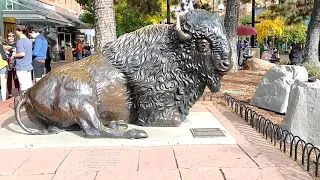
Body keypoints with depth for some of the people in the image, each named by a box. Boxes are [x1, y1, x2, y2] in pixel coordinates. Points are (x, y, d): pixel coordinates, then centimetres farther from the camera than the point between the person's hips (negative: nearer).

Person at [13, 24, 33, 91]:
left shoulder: (20, 41, -14)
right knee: (29, 85, 12)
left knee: (24, 86, -3)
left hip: (21, 68, -8)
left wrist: (14, 55, -9)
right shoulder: (29, 41, 10)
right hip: (28, 66, 8)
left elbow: (22, 53, -25)